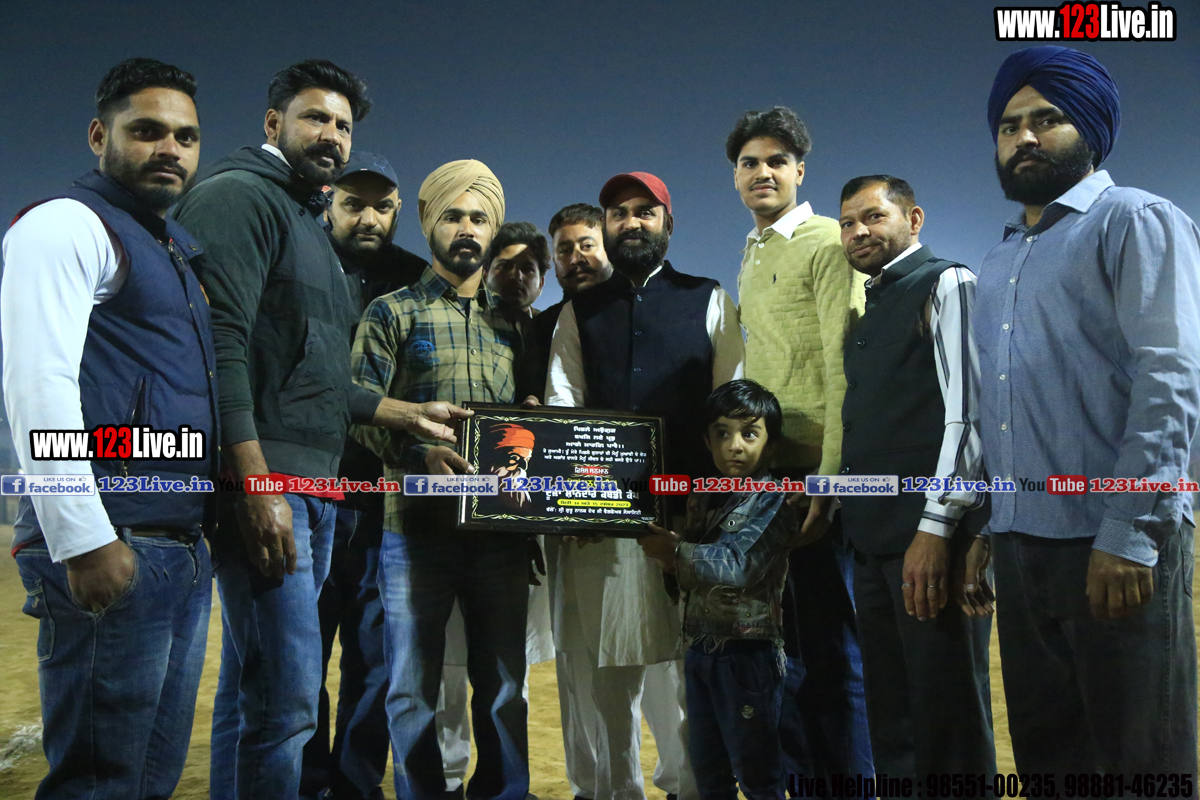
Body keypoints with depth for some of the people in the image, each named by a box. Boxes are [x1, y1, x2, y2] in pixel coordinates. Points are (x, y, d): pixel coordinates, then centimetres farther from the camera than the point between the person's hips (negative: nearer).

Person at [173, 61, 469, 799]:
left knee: (251, 689, 13)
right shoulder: (239, 196, -2)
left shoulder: (312, 229, 26)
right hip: (265, 481, -9)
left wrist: (408, 413, 24)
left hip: (314, 487, 10)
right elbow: (223, 344, -16)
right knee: (288, 697, -11)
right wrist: (255, 485, -23)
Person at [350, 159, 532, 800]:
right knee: (413, 686, 3)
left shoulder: (511, 324, 17)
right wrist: (420, 450, -21)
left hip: (501, 527, 3)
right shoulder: (392, 314, 7)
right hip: (417, 525, -3)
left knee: (504, 684, 9)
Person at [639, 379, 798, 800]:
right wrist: (667, 554, -5)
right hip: (701, 649, 7)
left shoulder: (772, 500, -11)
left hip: (748, 651, -7)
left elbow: (740, 565, -22)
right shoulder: (702, 498, 11)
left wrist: (675, 551, -15)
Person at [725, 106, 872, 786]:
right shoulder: (752, 255, 19)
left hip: (812, 472, -8)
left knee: (829, 643, -2)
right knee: (783, 636, 13)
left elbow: (846, 369, -14)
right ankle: (800, 777, 24)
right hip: (762, 472, 8)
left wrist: (829, 480, -21)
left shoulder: (827, 243, -5)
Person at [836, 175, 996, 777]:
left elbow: (967, 411, -15)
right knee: (891, 711, 14)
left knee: (945, 713, -2)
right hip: (874, 537, 8)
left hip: (930, 536, -8)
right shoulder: (871, 310, 21)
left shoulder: (946, 285, -4)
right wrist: (847, 510, 13)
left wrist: (936, 526, -20)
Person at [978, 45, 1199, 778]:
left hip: (1116, 541, -6)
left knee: (1139, 762, 4)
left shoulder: (1136, 222, -2)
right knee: (1047, 753, 14)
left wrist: (1129, 535, -20)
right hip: (1020, 543, 7)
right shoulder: (998, 263, 19)